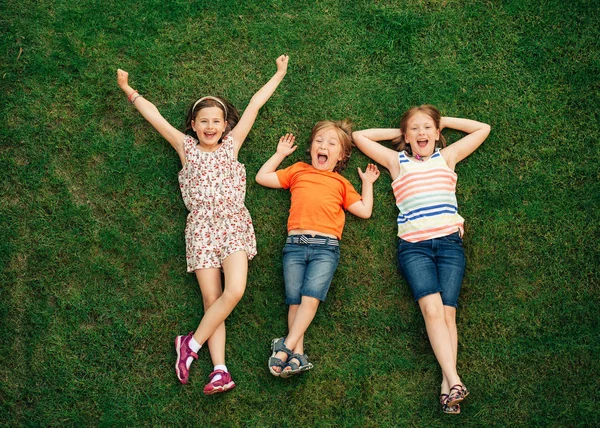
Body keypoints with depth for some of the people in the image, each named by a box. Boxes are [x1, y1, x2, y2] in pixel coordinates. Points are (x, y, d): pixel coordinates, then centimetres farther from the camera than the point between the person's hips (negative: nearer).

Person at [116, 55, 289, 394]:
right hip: (201, 228, 0)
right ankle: (220, 370, -11)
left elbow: (255, 104, 18)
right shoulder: (186, 147, 15)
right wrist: (129, 91, 19)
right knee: (212, 299, -8)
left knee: (235, 290, -20)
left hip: (234, 224, 0)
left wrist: (279, 74, 26)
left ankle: (191, 343, -6)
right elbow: (154, 114, 17)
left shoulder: (231, 145, 15)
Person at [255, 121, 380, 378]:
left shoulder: (341, 183, 23)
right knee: (294, 300, -10)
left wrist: (367, 183, 24)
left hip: (326, 246, -1)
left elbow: (364, 211, 20)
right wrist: (280, 154, 27)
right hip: (294, 243, 1)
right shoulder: (298, 171, 23)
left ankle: (286, 348, -21)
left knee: (311, 297, -19)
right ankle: (297, 356, -12)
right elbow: (261, 177, 23)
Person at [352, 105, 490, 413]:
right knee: (432, 308, -21)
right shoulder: (397, 161, 18)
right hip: (413, 246, -1)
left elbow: (482, 129, 27)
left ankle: (446, 385, -19)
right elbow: (359, 137, 21)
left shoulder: (447, 156, 20)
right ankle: (454, 382, -29)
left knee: (447, 310, -14)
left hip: (449, 241, 1)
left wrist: (442, 121, 27)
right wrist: (399, 132, 24)